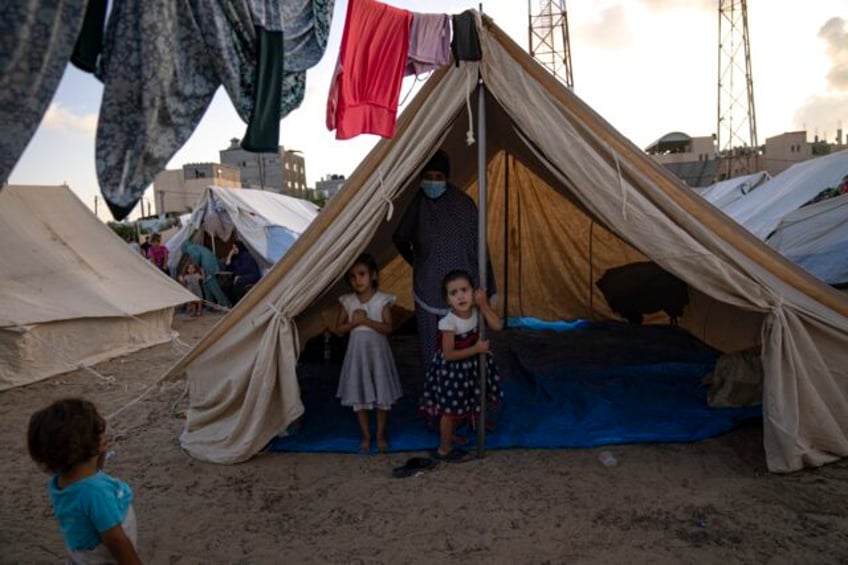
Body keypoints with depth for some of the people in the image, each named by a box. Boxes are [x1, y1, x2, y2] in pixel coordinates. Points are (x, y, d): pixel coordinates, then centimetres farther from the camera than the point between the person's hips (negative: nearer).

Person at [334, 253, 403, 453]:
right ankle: (366, 435, 23)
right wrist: (354, 322, -16)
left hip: (377, 351, -2)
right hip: (357, 352, 2)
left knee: (382, 395, 5)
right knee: (359, 396, 7)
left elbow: (387, 328, -13)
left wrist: (366, 320, -23)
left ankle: (381, 434, 23)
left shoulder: (382, 300, -6)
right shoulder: (347, 301, 1)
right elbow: (339, 329, 2)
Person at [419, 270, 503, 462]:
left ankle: (450, 435, 47)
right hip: (452, 369, -7)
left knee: (460, 405, 23)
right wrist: (477, 349, -23)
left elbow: (497, 326, -16)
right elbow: (449, 354, -25)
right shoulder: (449, 323, -29)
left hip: (469, 366, 7)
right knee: (450, 409, 7)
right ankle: (444, 449, 25)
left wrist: (484, 305, -26)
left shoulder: (476, 311, -12)